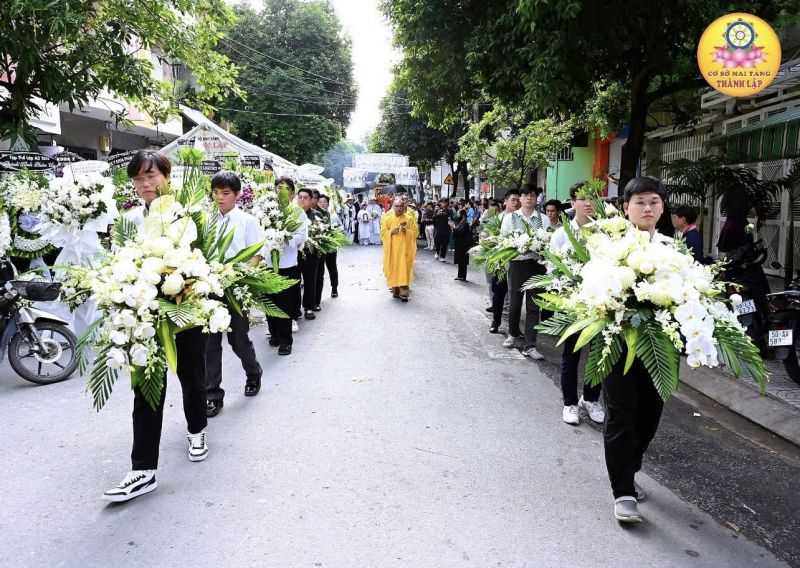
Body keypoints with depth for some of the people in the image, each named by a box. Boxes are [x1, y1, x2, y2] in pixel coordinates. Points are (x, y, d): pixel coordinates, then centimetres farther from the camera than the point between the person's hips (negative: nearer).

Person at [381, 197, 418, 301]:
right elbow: (382, 233, 3)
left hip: (404, 248, -2)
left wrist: (406, 231, -18)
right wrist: (391, 231, -14)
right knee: (393, 268, 3)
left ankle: (403, 293, -10)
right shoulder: (387, 219, 6)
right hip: (392, 249, 2)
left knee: (404, 269, -9)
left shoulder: (410, 219, 2)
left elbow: (415, 233, -1)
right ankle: (395, 290, 14)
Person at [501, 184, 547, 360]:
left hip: (536, 264, 0)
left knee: (533, 305, 0)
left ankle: (529, 345, 4)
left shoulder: (543, 219, 4)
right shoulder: (509, 218, 5)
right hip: (517, 263, 0)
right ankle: (513, 334, 36)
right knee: (514, 302, 12)